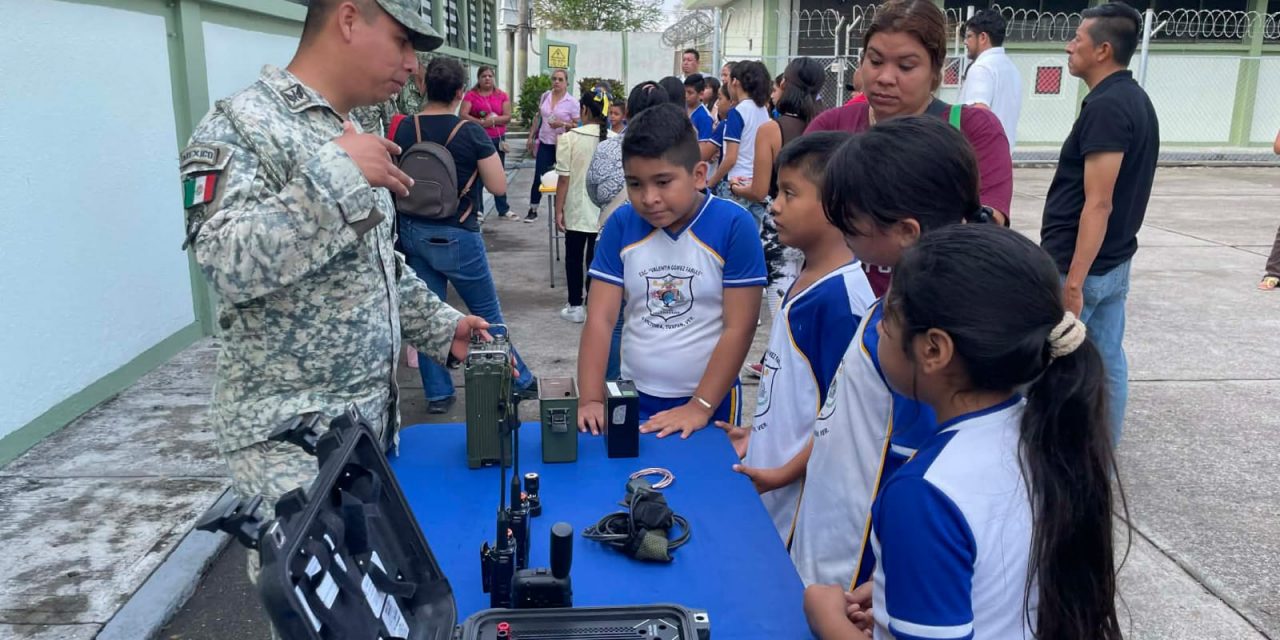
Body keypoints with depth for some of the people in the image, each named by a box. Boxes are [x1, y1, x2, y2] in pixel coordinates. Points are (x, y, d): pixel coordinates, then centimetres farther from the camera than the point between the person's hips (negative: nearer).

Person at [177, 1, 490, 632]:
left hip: (373, 413, 8)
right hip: (291, 435, -8)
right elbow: (227, 265, -29)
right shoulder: (241, 125, -15)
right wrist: (334, 176, -30)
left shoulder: (351, 135, 11)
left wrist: (441, 327, 15)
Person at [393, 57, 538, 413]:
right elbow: (499, 186, -11)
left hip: (413, 232, 4)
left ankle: (438, 393, 17)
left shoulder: (404, 130, -3)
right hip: (456, 236, -4)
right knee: (487, 314, 9)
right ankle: (520, 381, 23)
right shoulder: (471, 133, -14)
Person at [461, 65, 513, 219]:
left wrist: (493, 120, -16)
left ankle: (503, 209, 14)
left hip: (497, 139, 2)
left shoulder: (501, 95, 8)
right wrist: (481, 122, -20)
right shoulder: (471, 95, 1)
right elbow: (462, 115, -10)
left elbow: (507, 116, 0)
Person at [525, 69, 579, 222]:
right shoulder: (545, 97, 6)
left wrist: (562, 124, -24)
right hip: (544, 143, 3)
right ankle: (533, 210, 11)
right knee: (538, 177, 2)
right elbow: (538, 118, 17)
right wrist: (531, 137, 16)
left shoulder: (572, 102, -7)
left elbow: (578, 125, -8)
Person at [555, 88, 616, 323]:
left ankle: (575, 307, 19)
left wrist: (559, 210, -2)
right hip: (604, 211, 2)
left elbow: (564, 179, -11)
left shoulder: (569, 138, -11)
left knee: (574, 258, 12)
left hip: (577, 209, -2)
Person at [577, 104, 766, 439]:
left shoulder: (734, 226, -14)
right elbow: (599, 319, -6)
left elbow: (739, 328, -14)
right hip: (632, 399, 3)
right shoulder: (620, 225, -4)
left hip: (711, 399, -2)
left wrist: (699, 407, -17)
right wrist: (590, 400, -15)